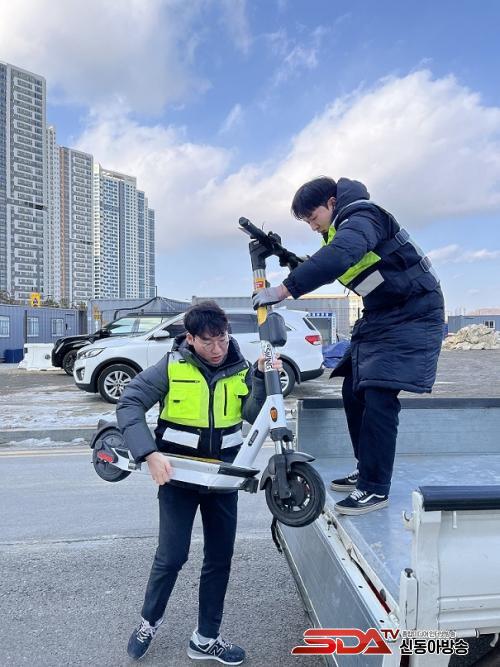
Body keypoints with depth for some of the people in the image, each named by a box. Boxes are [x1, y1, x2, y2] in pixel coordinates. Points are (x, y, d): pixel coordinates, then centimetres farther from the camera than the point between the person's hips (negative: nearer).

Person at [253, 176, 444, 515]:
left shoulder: (362, 217, -19)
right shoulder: (344, 228, 12)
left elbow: (337, 258, -39)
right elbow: (327, 269, 17)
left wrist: (283, 289, -40)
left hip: (412, 315, -10)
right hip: (379, 316, 10)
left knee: (378, 397, -16)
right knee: (354, 392, 8)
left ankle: (375, 488, -5)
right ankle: (366, 470, 20)